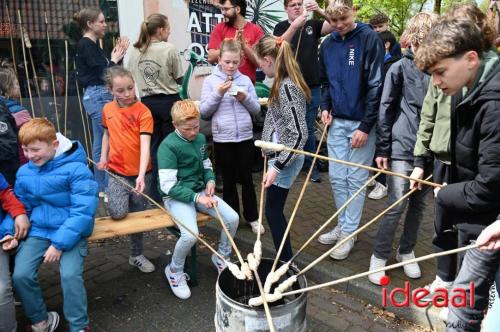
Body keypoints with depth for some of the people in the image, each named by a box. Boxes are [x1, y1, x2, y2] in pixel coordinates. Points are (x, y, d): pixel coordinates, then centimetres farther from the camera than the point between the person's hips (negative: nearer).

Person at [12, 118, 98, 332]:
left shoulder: (76, 169, -15)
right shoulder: (23, 173, 4)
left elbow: (83, 212, -19)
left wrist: (59, 243, -21)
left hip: (71, 233, -5)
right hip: (39, 231, 5)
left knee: (70, 275, -25)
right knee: (20, 275, -14)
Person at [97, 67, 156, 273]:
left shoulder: (143, 111, -13)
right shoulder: (107, 109, 1)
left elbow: (145, 145, -21)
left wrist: (141, 175, -31)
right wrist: (103, 158, 8)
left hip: (140, 173, -1)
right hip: (116, 172, 2)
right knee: (118, 213, -19)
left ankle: (136, 255, 33)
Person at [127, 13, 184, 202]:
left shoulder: (134, 51, 4)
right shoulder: (169, 49, -8)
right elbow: (179, 79, -2)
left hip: (147, 103, 4)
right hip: (169, 101, -4)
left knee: (154, 147, 11)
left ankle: (156, 192, 18)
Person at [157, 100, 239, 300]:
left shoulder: (200, 139, 6)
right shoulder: (168, 146, -16)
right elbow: (168, 186, -19)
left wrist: (210, 180, -1)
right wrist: (196, 197, -25)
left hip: (200, 192, 7)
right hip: (177, 197, -6)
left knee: (233, 218, -10)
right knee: (190, 235, -29)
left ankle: (222, 257, 18)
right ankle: (175, 271, 4)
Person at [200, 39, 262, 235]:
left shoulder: (245, 80, 5)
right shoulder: (210, 80, -1)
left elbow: (256, 109, 7)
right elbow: (204, 111, -4)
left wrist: (245, 98, -11)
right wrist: (218, 93, -16)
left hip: (245, 137, 2)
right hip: (222, 139, -1)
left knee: (247, 179, 12)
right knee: (229, 181, 11)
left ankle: (252, 218, 25)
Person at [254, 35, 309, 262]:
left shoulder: (286, 87, -22)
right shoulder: (285, 82, 8)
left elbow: (299, 134, -26)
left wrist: (277, 166, -26)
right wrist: (272, 157, 19)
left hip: (285, 159, -9)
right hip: (281, 155, 9)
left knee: (273, 210, 2)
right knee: (274, 209, 17)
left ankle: (286, 262, 15)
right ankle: (284, 258, 32)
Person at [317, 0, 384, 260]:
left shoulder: (369, 39, -9)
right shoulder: (327, 45, 9)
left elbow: (376, 85, -12)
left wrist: (365, 127, -14)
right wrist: (325, 106, 2)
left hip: (361, 122, -5)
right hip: (337, 121, 6)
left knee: (356, 179, 2)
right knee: (337, 177, 9)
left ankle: (349, 232, 14)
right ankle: (343, 225, 25)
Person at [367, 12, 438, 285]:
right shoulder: (400, 68, -5)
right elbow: (386, 109, -2)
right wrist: (382, 149, -4)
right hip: (402, 147, -3)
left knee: (419, 204, 13)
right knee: (397, 205, -4)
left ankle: (406, 252, 31)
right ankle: (379, 256, 13)